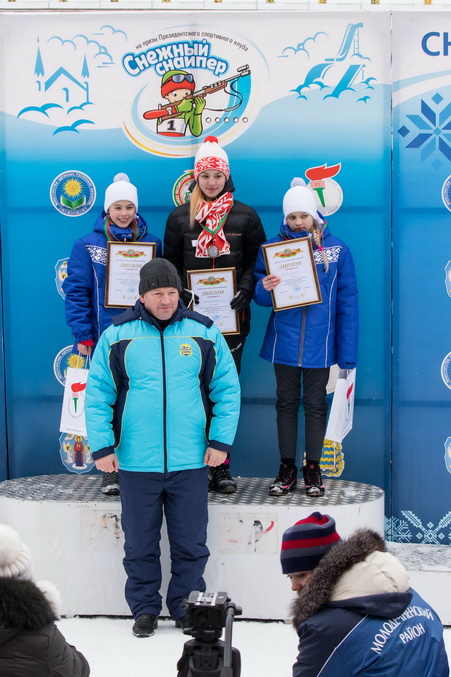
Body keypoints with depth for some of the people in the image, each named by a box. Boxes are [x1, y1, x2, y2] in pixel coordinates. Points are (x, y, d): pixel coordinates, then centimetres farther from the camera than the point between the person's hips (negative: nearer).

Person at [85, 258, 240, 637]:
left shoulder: (204, 334, 2)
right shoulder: (117, 336, 0)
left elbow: (228, 390, 4)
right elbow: (97, 394, 2)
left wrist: (221, 441, -2)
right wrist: (101, 446, -4)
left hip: (190, 462, 0)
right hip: (136, 462, 0)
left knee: (190, 544, 7)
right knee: (140, 544, 10)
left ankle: (186, 608, 23)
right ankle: (144, 609, 25)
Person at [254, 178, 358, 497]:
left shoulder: (337, 249, -3)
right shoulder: (273, 247, 1)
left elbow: (347, 303, -2)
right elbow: (261, 295, 5)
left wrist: (347, 352, -6)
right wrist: (264, 288, -21)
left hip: (319, 344, -1)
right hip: (284, 341, 2)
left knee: (315, 404, 8)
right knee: (286, 403, 10)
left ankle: (313, 468, 20)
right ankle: (287, 468, 21)